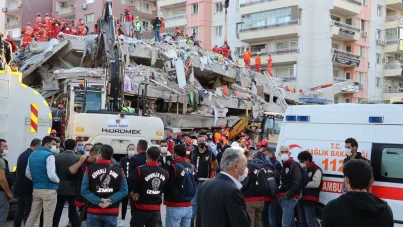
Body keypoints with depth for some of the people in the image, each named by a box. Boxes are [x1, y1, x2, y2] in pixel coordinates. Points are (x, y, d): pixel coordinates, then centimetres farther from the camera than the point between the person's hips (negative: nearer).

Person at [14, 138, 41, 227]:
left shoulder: (22, 155, 9)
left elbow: (19, 171, 14)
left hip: (20, 186, 8)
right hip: (29, 187, -8)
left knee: (19, 209, 13)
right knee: (28, 211, -1)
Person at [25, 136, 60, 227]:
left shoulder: (32, 155, 11)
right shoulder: (49, 155, -14)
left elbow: (27, 173, 14)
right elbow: (51, 175, -21)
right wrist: (58, 180, -3)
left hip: (36, 189, 7)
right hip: (49, 189, -7)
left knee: (33, 214, 14)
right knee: (48, 216, -1)